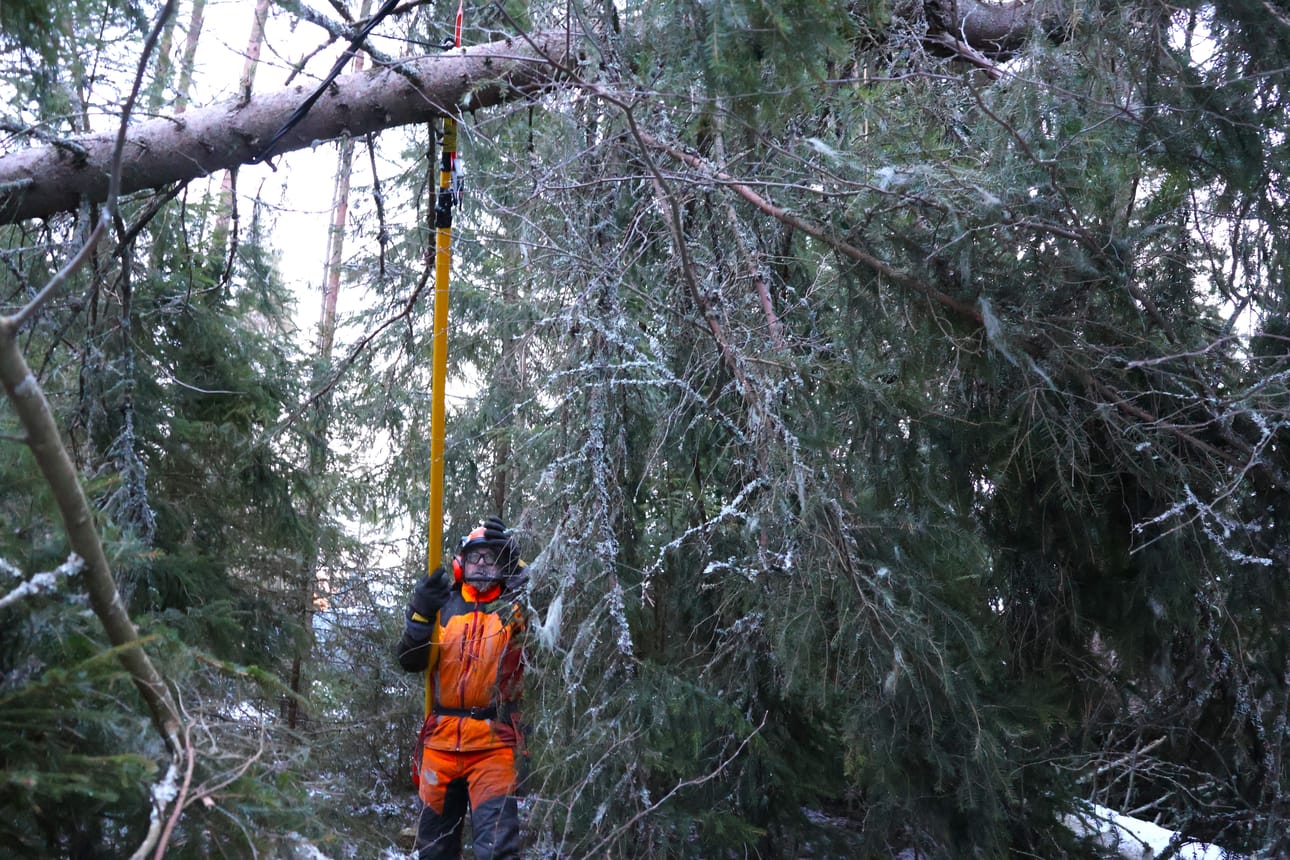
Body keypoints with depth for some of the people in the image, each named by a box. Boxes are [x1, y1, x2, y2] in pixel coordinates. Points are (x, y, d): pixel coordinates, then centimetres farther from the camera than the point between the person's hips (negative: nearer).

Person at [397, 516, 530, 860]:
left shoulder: (516, 608, 4)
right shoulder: (444, 607, 11)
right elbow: (410, 661, 4)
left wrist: (518, 565, -24)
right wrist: (421, 614, -11)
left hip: (494, 743, -4)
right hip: (441, 741, 4)